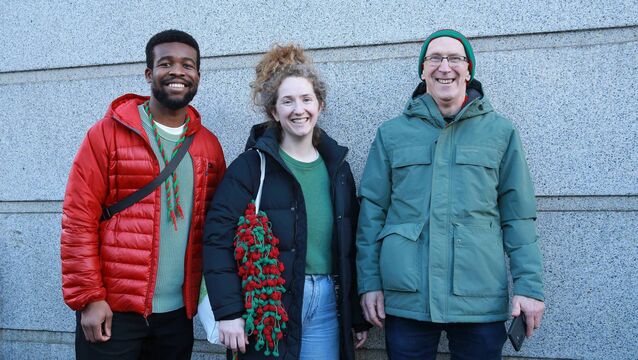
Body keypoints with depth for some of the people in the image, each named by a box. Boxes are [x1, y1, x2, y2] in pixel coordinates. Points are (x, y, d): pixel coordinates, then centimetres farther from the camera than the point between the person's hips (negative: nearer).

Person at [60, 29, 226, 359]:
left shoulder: (209, 145, 7)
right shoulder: (108, 133, -5)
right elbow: (79, 220, -8)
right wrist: (89, 297, -11)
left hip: (179, 313, 4)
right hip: (113, 311, -3)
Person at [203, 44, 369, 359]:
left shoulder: (337, 167, 9)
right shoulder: (253, 165, -5)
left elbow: (350, 245, 12)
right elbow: (218, 236, -11)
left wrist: (359, 316, 12)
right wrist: (228, 310, -18)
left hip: (326, 303, 4)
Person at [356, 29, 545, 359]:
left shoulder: (500, 132, 6)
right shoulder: (391, 133, 7)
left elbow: (518, 215, 6)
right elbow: (372, 211, 6)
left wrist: (529, 285, -1)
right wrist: (369, 282, 1)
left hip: (481, 298, 0)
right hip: (405, 296, 1)